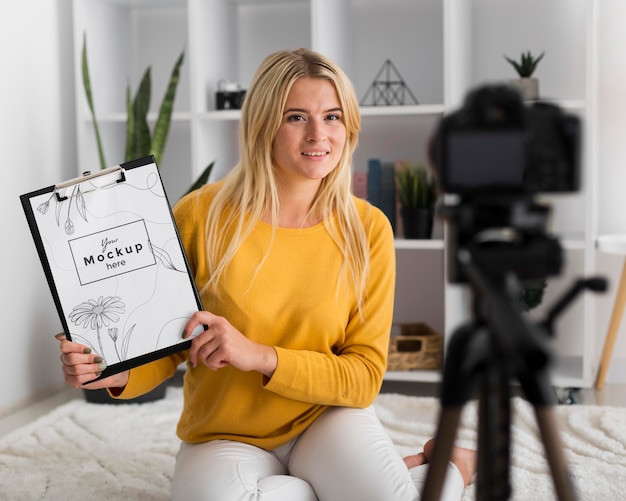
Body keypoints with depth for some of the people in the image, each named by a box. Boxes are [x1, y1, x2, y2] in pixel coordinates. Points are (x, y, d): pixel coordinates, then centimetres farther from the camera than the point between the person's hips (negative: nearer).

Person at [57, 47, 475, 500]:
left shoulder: (367, 229, -7)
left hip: (326, 417, -1)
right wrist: (116, 373, -23)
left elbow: (365, 376, -8)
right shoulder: (200, 216, -10)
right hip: (225, 437, 1)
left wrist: (260, 356, -23)